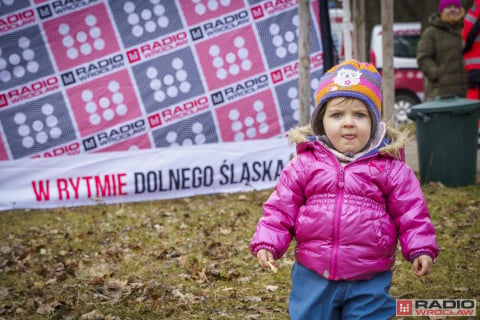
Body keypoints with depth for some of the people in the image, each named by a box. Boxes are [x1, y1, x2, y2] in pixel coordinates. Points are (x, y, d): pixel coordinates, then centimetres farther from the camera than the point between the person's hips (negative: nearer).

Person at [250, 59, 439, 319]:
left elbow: (411, 214, 2)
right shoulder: (304, 165, 0)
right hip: (312, 278, 2)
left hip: (369, 282, -1)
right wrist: (266, 244, -8)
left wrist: (421, 248, -9)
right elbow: (280, 210, 2)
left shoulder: (390, 169, -3)